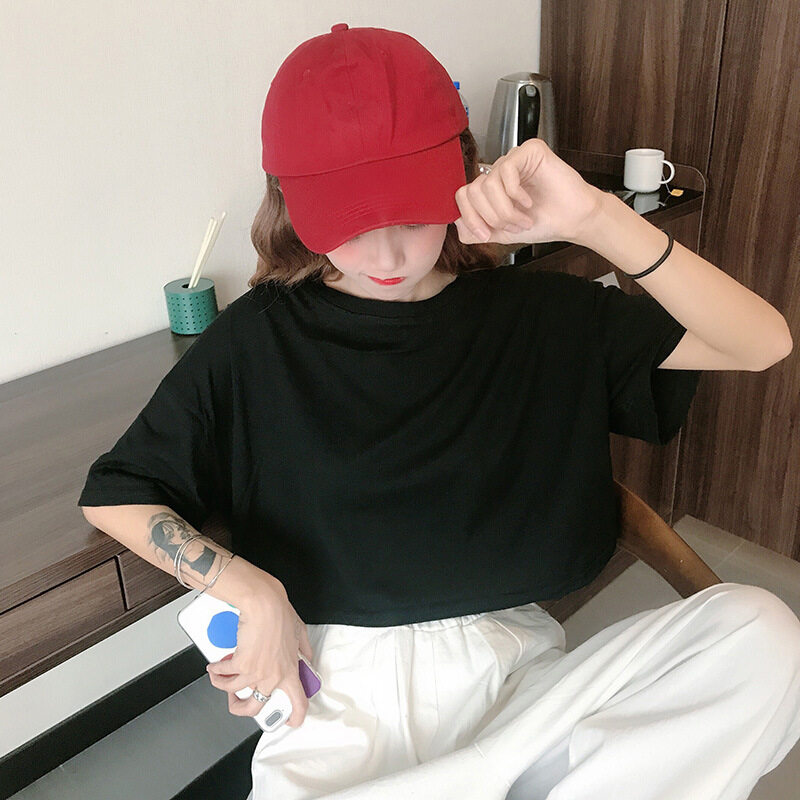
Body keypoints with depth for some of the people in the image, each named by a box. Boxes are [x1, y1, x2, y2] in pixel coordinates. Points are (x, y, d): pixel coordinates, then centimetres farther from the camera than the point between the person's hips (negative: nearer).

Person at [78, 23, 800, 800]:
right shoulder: (258, 339, 0)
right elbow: (112, 494, 8)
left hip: (513, 672, 3)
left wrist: (598, 221, -20)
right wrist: (249, 589, -8)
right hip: (337, 690, -2)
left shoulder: (540, 313, 2)